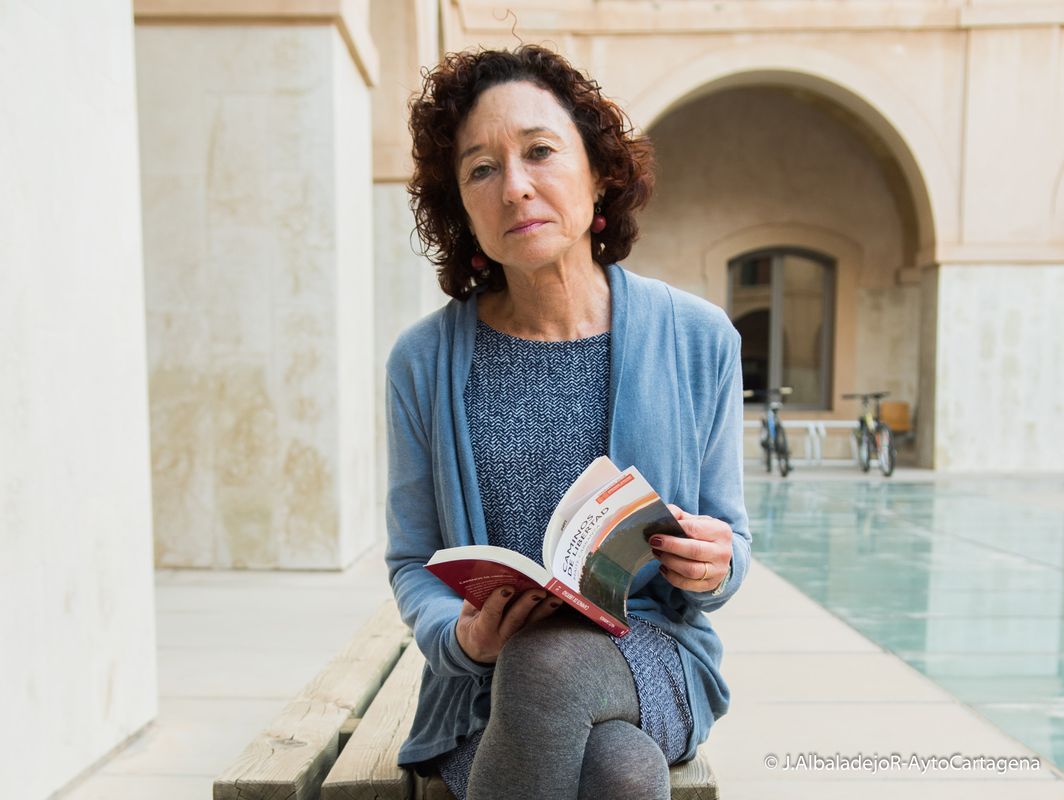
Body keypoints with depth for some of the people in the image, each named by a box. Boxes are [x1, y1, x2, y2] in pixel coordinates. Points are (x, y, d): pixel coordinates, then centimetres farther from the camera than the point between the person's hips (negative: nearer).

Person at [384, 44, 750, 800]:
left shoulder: (698, 338, -3)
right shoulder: (424, 362, -3)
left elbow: (730, 541, 6)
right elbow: (413, 561, 4)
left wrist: (715, 569, -17)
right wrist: (458, 636, -16)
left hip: (653, 652, 1)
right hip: (486, 681, 0)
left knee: (551, 664, -34)